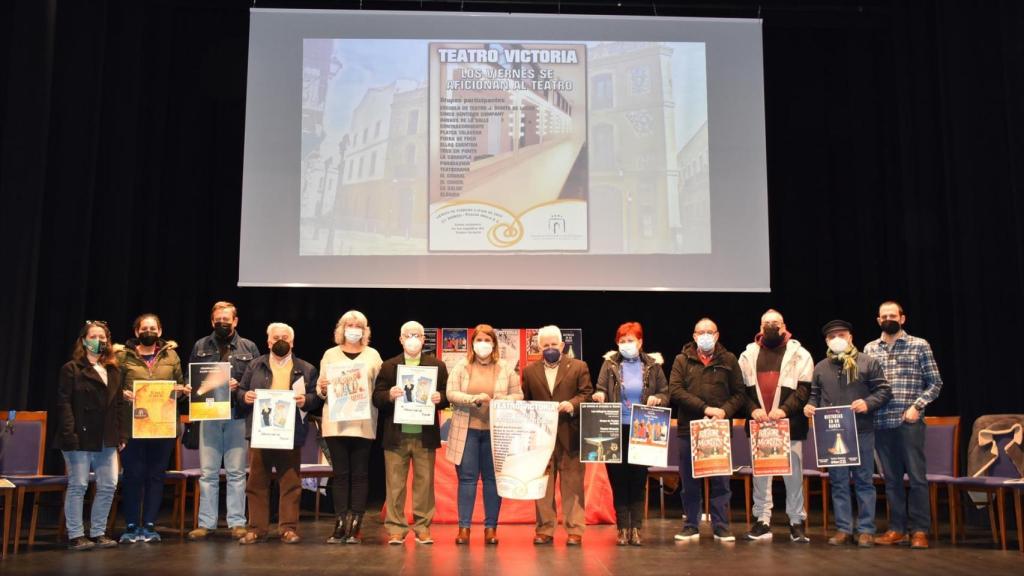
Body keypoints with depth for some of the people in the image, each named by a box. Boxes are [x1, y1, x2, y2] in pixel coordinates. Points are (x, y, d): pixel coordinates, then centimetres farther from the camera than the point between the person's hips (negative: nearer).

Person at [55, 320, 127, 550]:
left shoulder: (113, 371, 15)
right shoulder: (71, 369, -1)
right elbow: (64, 403, -7)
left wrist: (122, 434, 7)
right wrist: (69, 435, -16)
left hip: (107, 439, 5)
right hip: (80, 438, -5)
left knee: (108, 485, 5)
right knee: (78, 486, 0)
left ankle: (98, 532, 17)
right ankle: (75, 535, 10)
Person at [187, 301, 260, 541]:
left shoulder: (249, 348, 7)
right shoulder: (200, 346, 11)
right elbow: (189, 378, 12)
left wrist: (240, 386, -13)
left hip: (238, 416, -1)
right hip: (208, 416, 1)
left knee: (236, 473, 2)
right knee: (208, 473, 4)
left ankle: (237, 523, 9)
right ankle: (206, 523, 11)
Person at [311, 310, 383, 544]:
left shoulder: (373, 355, 9)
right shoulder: (330, 354, 11)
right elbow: (320, 388, 11)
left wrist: (370, 391, -14)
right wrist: (322, 389, -11)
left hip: (363, 423, -1)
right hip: (335, 422, 1)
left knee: (360, 474, 0)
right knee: (340, 474, 2)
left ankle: (355, 525, 3)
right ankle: (340, 524, 6)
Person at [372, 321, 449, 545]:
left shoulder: (437, 365, 9)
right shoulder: (388, 366, 9)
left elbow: (447, 395, 5)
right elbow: (377, 397, 2)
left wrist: (439, 398, -17)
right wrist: (389, 395, -18)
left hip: (425, 436, 0)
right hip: (396, 436, 0)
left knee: (424, 483, 5)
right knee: (395, 484, 3)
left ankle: (423, 528, 13)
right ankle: (396, 529, 10)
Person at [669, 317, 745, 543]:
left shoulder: (728, 360, 8)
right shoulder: (682, 360, 6)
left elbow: (739, 394, 5)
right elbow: (675, 390, -7)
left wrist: (725, 411, -13)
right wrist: (704, 408, -14)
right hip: (689, 429, 0)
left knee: (721, 482, 3)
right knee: (690, 483, 6)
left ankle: (721, 528, 12)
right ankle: (691, 527, 16)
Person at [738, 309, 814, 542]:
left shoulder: (799, 353, 3)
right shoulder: (749, 354, 10)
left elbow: (805, 387, -5)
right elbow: (742, 387, 6)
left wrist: (785, 409, -16)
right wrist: (752, 409, -10)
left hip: (789, 423, -2)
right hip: (758, 423, 2)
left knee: (794, 473, 2)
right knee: (760, 472, 6)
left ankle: (796, 521, 13)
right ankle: (762, 521, 14)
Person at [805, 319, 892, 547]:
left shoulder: (868, 363, 3)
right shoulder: (820, 368, 13)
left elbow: (884, 390, 0)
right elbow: (815, 395, 16)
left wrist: (868, 403, -17)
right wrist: (810, 406, -5)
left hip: (861, 431, -3)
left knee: (864, 481, 2)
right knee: (838, 482, 7)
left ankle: (866, 530, 9)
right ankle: (843, 528, 14)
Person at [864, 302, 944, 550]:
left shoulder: (919, 345, 3)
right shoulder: (870, 349, 11)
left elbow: (935, 383, 3)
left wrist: (917, 406, -9)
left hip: (909, 422, -3)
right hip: (881, 422, 3)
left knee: (917, 476, -1)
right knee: (891, 478, 9)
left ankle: (919, 530, 7)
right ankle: (897, 529, 16)